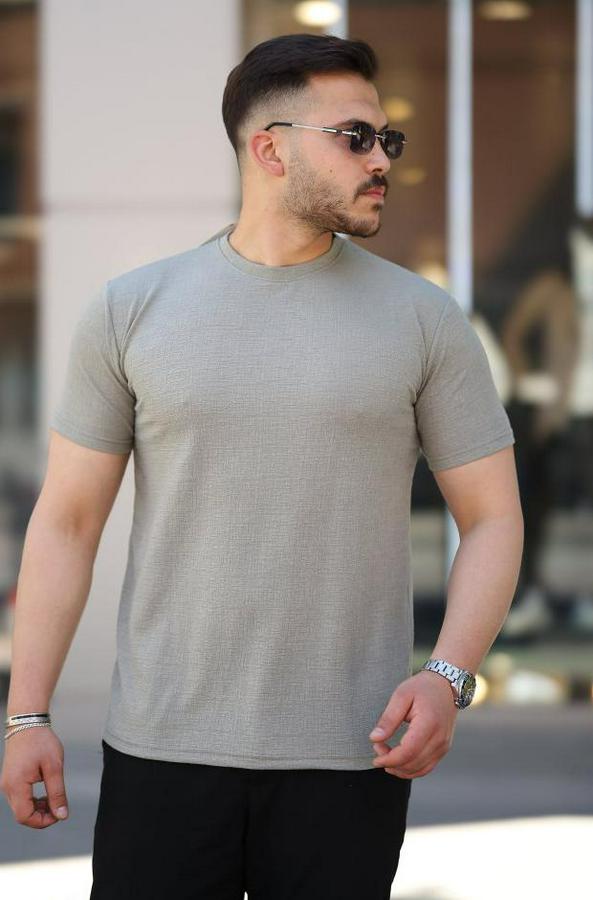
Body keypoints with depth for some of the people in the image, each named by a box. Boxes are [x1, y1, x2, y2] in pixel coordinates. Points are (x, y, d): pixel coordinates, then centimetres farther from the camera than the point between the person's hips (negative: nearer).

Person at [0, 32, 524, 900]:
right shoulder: (130, 310, 2)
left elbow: (492, 517, 2)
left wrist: (448, 676, -14)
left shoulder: (424, 318, 1)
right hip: (163, 751, 0)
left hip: (349, 761, 0)